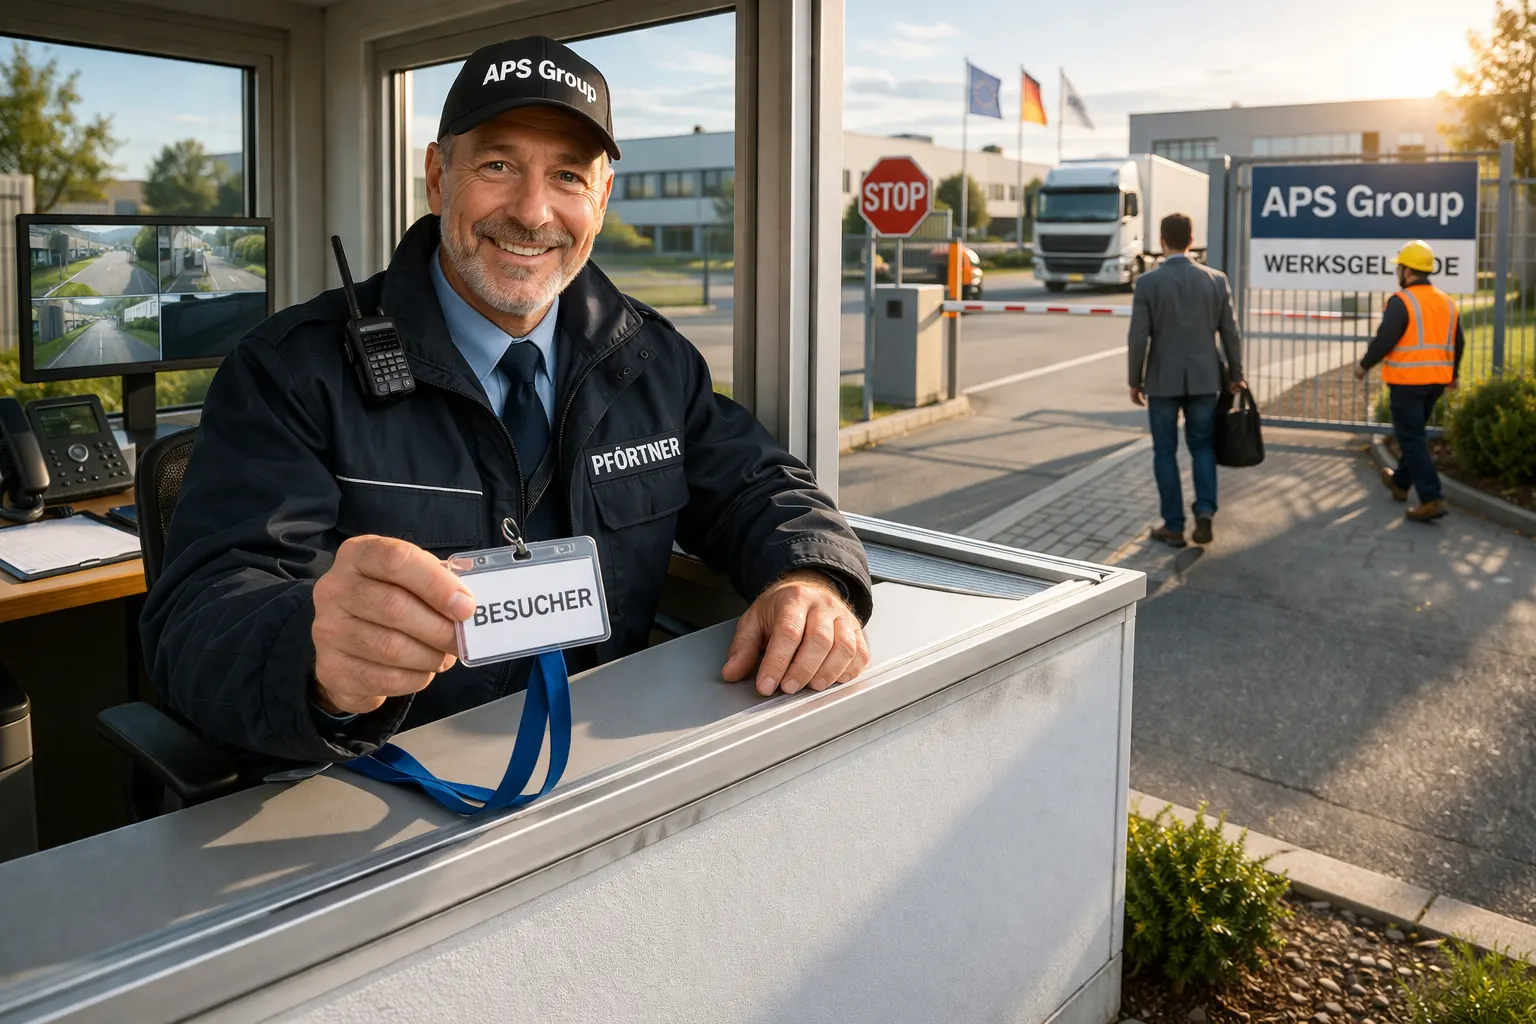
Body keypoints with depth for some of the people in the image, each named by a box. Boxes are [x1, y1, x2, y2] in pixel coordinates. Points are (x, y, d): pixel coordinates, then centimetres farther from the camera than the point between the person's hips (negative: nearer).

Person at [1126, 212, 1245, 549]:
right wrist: (1236, 376, 14)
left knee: (1165, 451, 9)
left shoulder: (1147, 282, -10)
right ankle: (1205, 512, 0)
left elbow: (1139, 338, -11)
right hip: (1204, 378, 2)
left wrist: (1135, 381, 1)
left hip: (1163, 379, -2)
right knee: (1202, 446, 16)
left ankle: (1174, 526, 12)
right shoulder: (1216, 279, -1)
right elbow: (1230, 333, 2)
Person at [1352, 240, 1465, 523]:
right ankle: (1400, 482, 39)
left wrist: (1364, 365, -3)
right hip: (1436, 381, 8)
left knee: (1411, 438, -5)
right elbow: (1458, 344, 15)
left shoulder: (1401, 301, -14)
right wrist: (1452, 375, 29)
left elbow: (1384, 340, -18)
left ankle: (1432, 499, -12)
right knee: (1414, 433, 23)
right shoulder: (1447, 302, 10)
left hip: (1406, 381, -7)